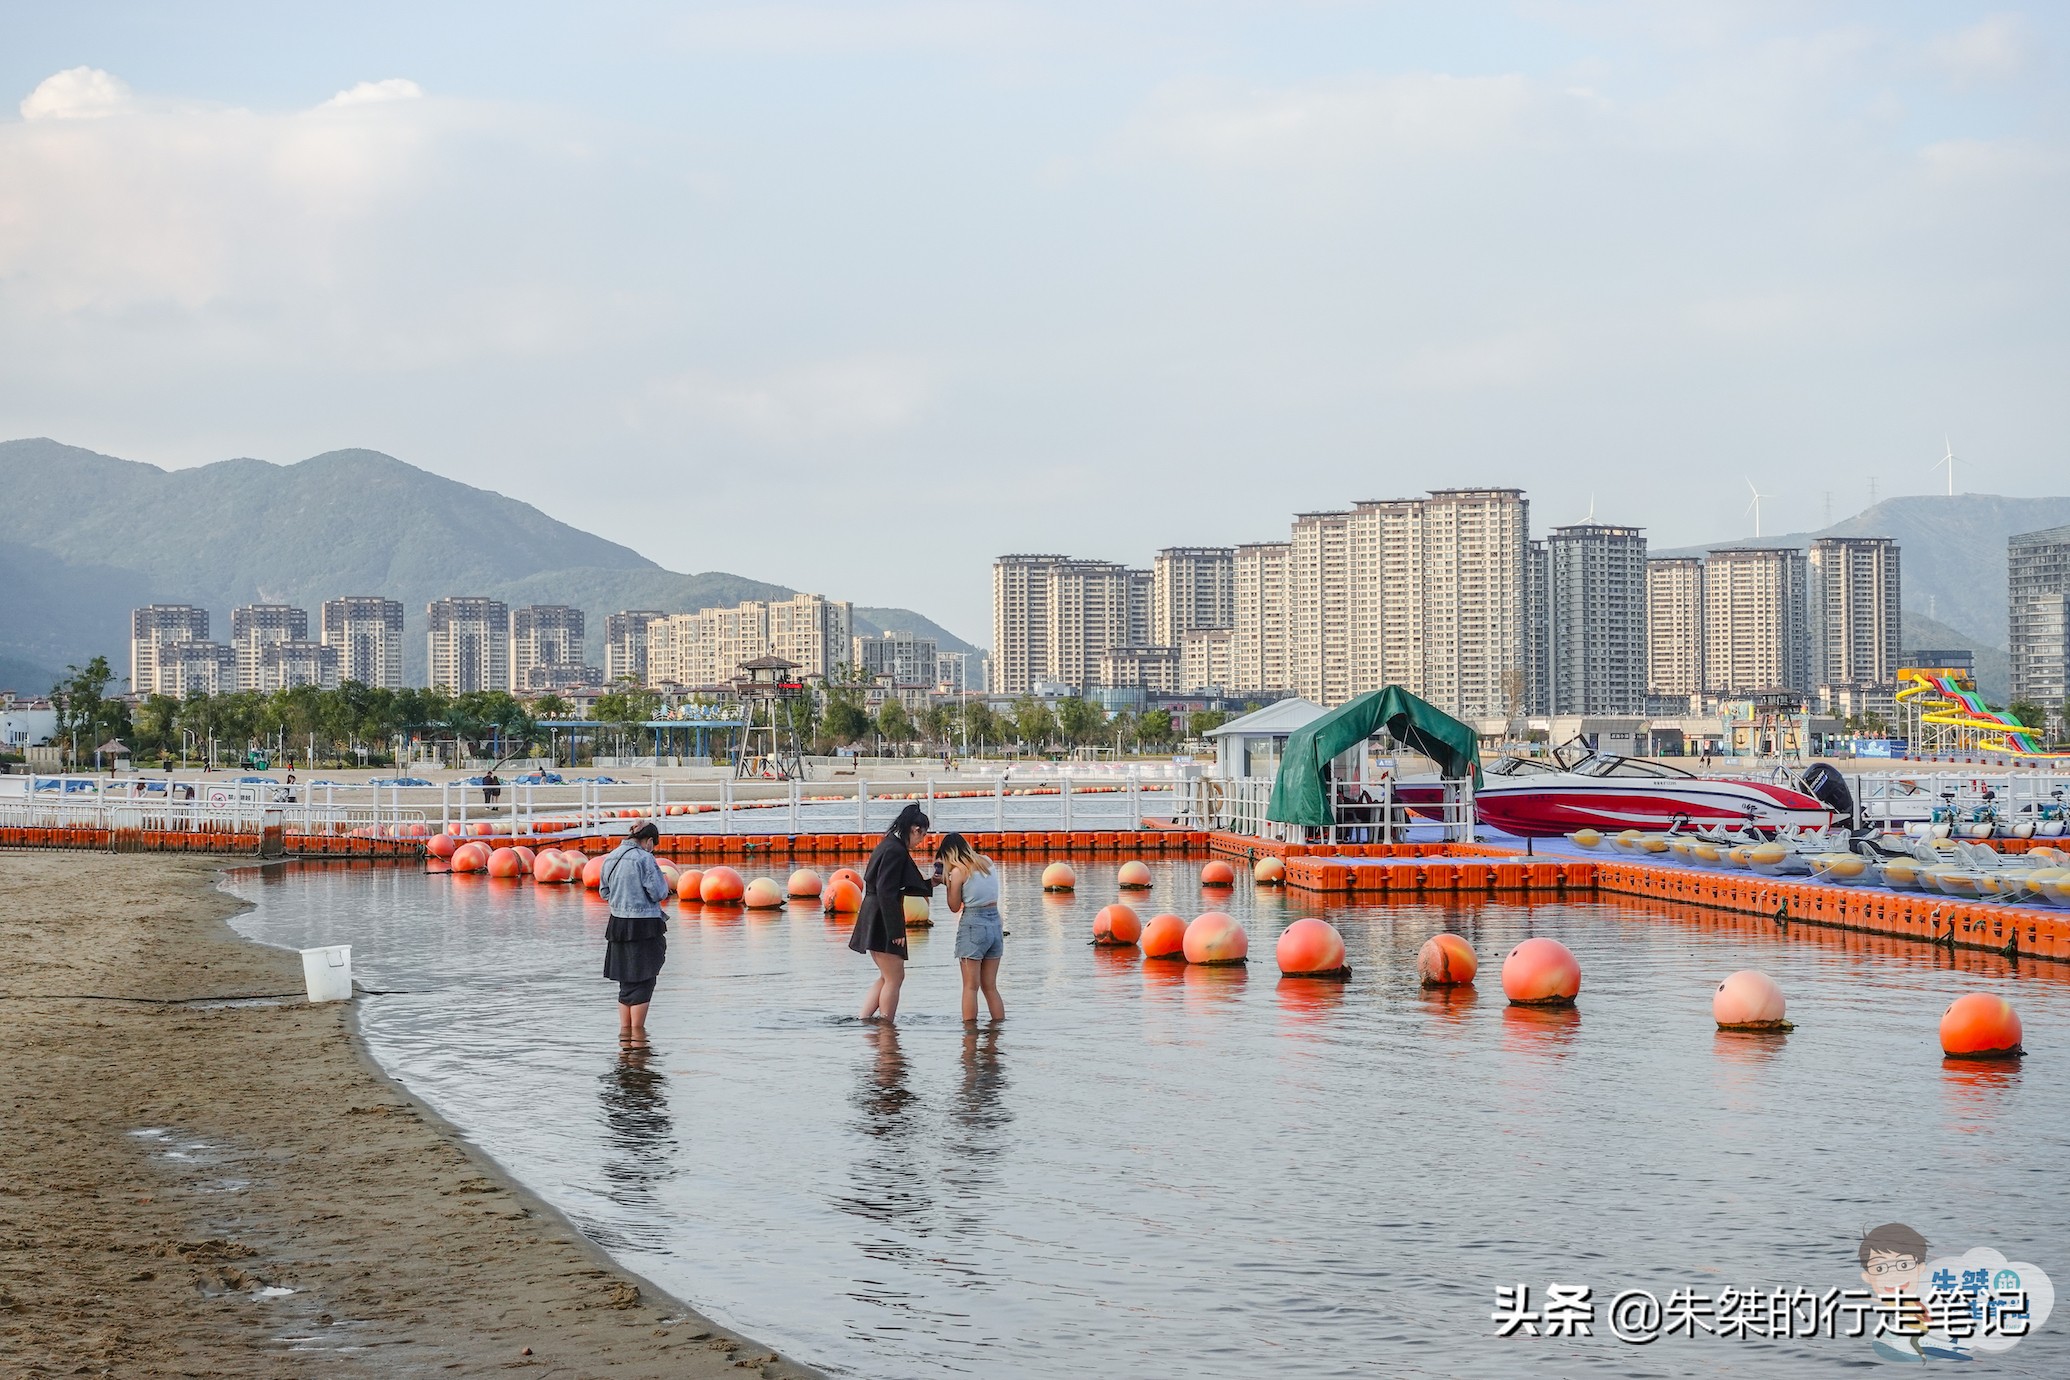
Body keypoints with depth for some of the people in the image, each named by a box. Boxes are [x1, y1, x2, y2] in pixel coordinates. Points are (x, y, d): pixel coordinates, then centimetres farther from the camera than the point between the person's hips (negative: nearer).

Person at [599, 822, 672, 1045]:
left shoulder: (610, 858, 8)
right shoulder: (645, 859, -14)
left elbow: (604, 892, 15)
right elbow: (658, 892, -14)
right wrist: (665, 883, 6)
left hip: (618, 923, 7)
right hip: (643, 926, -7)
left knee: (626, 981, 15)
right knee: (643, 980, 1)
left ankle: (624, 1031, 16)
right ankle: (638, 1035, 2)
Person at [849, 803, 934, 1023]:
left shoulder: (890, 845, 14)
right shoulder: (896, 851, -17)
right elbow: (886, 892, -23)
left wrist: (931, 884, 26)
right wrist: (896, 930, -21)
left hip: (875, 922, 10)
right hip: (883, 922, -10)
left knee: (887, 977, 17)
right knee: (894, 978, -1)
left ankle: (864, 1021, 15)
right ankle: (885, 1028, 5)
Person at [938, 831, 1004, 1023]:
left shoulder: (958, 872, -9)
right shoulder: (987, 862, 8)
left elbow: (954, 907, -2)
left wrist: (947, 882, 7)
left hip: (973, 925, -6)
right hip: (995, 925, 6)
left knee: (971, 986, 0)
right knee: (990, 986, 12)